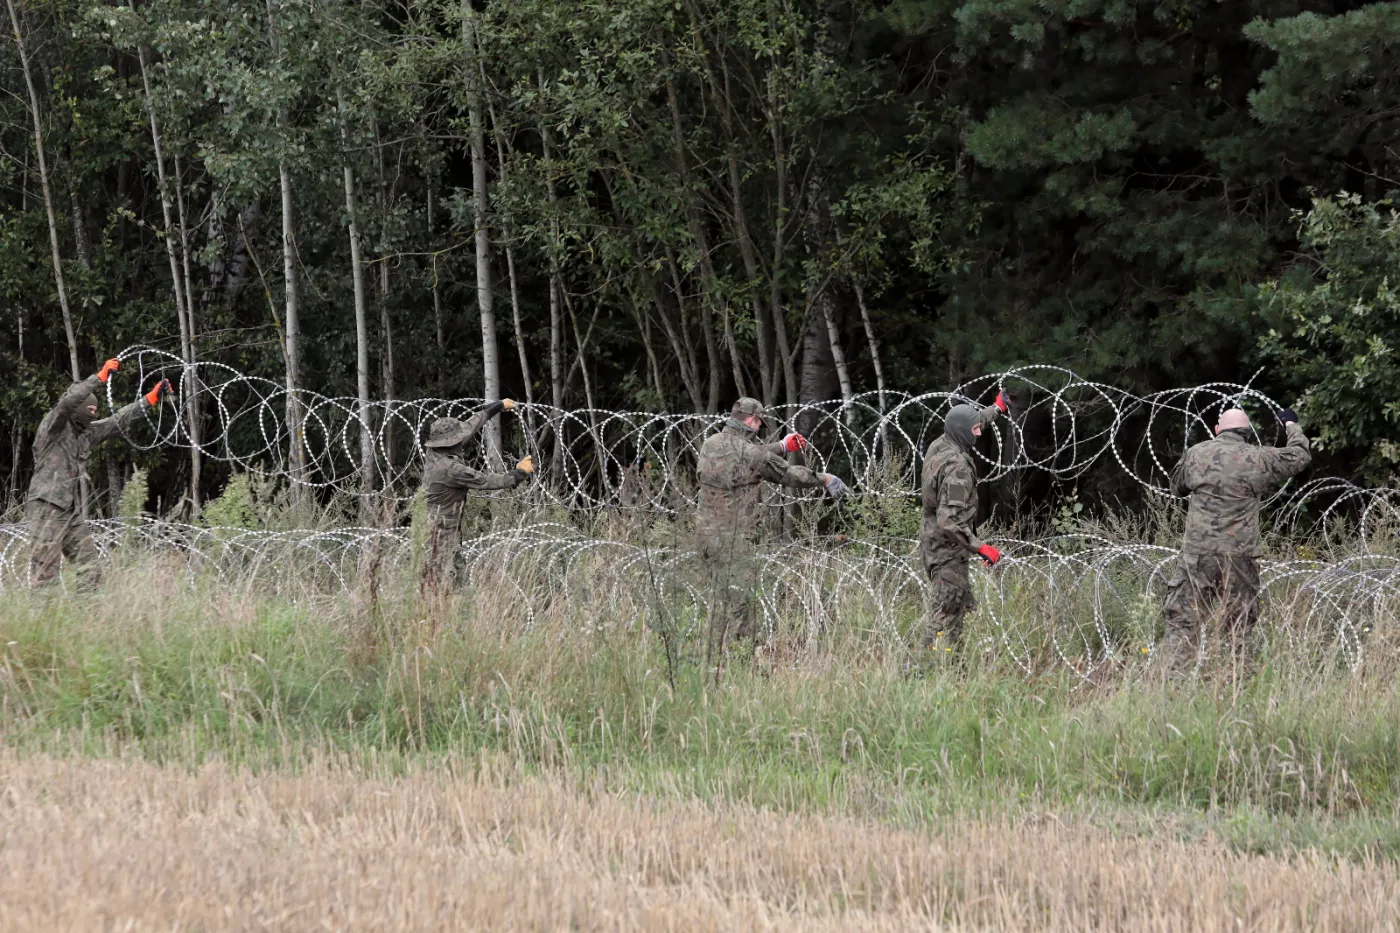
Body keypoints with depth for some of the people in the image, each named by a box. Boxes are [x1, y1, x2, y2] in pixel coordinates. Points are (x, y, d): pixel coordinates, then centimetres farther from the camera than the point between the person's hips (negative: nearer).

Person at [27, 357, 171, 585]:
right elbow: (68, 402, -23)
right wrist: (100, 378, -26)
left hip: (72, 511, 8)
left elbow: (117, 422, 21)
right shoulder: (53, 427, -5)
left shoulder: (86, 433, 16)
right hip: (48, 508, -8)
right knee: (46, 569, -12)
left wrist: (149, 400, 18)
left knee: (89, 567, 2)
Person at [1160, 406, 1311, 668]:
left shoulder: (1196, 454, 3)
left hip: (1198, 555, 0)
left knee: (1182, 620, 2)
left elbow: (1177, 487, 21)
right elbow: (1301, 456, 13)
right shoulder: (1258, 459, -1)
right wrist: (1292, 426, 29)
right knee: (1241, 625, 11)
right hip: (1239, 558, 0)